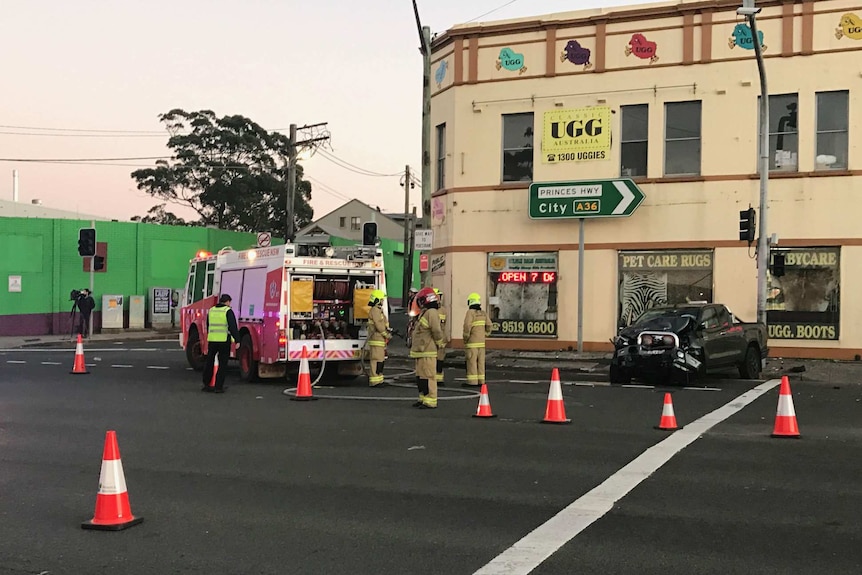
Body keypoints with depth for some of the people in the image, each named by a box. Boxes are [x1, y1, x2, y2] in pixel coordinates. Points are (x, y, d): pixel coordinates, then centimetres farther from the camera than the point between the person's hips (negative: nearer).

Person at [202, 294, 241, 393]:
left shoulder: (211, 310, 11)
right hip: (224, 340, -5)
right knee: (222, 364, 1)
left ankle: (206, 384, 20)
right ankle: (218, 387, -1)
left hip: (211, 340, 5)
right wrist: (237, 340, -13)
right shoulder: (228, 311, -7)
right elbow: (233, 327, -14)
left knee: (209, 362, 15)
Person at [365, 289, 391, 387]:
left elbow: (384, 323, 24)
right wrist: (386, 334, -12)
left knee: (381, 360, 13)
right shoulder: (375, 310, -13)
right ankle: (375, 381, -10)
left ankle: (378, 380, 18)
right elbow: (378, 325, -19)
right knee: (377, 360, -10)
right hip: (376, 339, -11)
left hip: (380, 339, 11)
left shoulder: (379, 310, 21)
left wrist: (388, 330, 7)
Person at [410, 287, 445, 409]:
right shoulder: (425, 312, 19)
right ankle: (423, 398, 25)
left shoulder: (431, 313, -15)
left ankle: (430, 402, -8)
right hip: (421, 351, 11)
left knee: (428, 376, -9)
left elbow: (437, 331, -21)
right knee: (421, 376, 16)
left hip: (427, 352, -11)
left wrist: (439, 343, -8)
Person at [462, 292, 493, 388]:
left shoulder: (470, 312, -11)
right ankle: (480, 381, 9)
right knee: (480, 361, 8)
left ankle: (472, 382, -5)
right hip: (481, 341, 7)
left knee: (471, 361, -4)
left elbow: (467, 326, -20)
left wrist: (465, 338, -9)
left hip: (472, 341, -6)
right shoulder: (483, 313, 8)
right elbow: (488, 325, 4)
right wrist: (485, 335, 13)